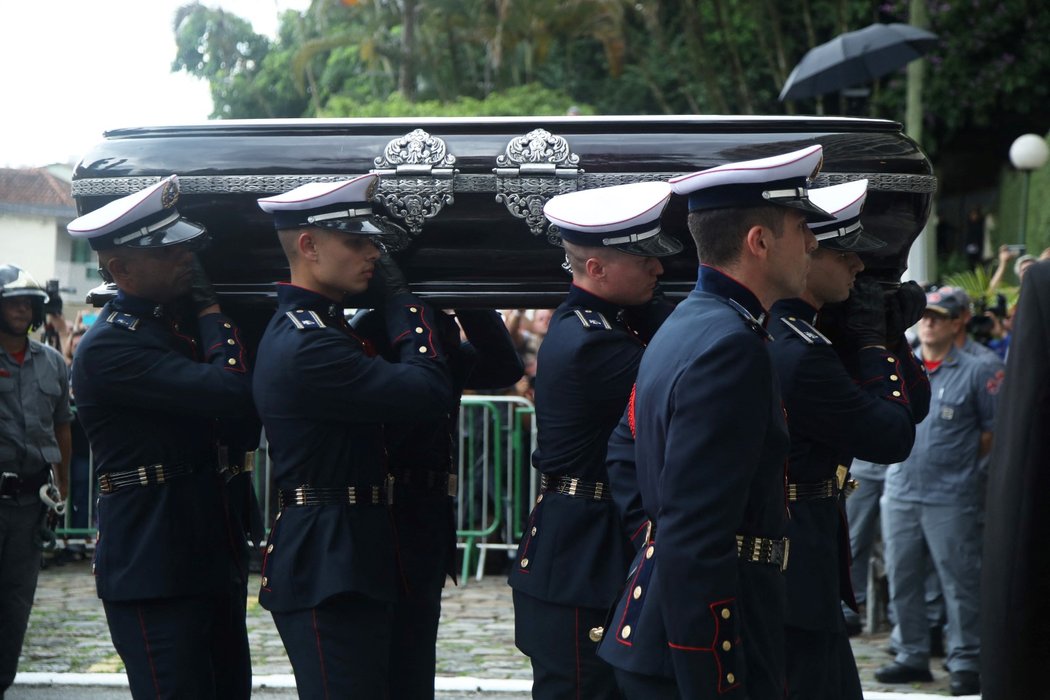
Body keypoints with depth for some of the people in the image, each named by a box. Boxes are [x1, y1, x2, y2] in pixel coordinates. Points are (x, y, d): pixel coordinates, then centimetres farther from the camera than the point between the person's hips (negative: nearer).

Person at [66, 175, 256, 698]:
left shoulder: (179, 319, 13)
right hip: (153, 573, -9)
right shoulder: (107, 347, -17)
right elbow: (230, 392, -26)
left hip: (212, 558, 9)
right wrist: (210, 309, -9)